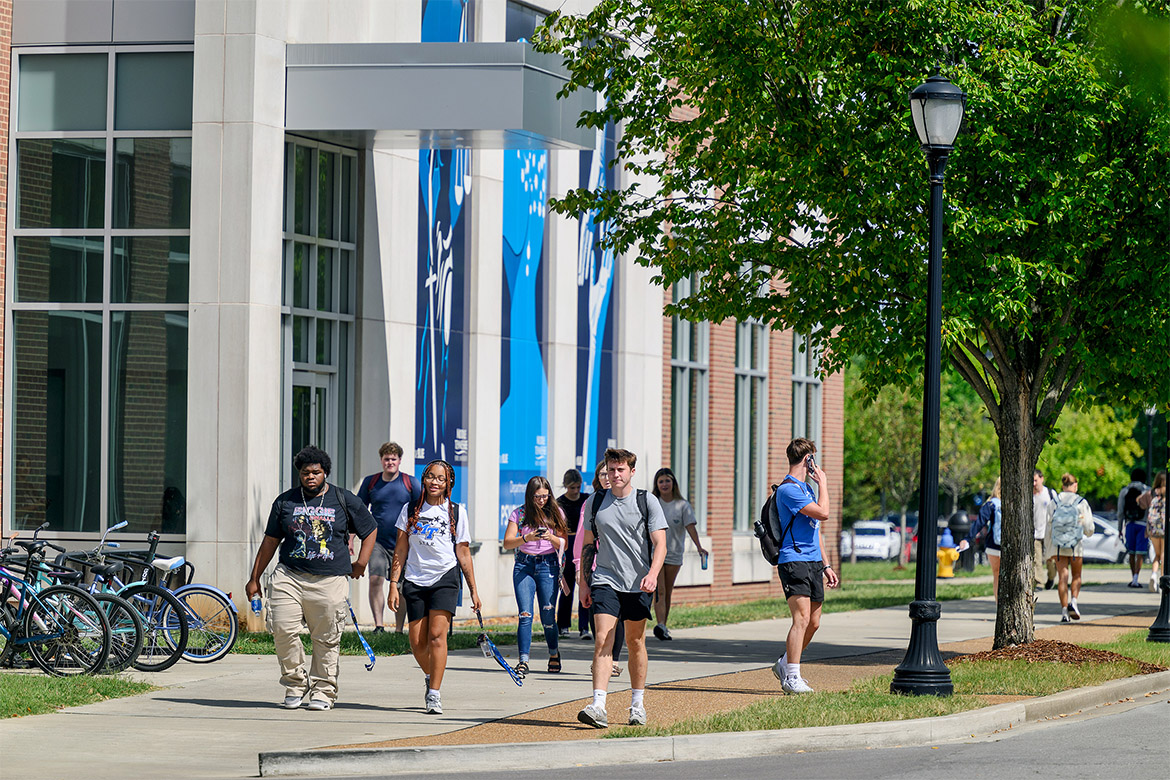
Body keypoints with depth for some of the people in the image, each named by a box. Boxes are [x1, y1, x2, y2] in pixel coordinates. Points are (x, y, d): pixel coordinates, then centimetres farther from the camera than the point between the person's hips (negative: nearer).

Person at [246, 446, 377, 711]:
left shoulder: (344, 500, 7)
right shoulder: (285, 502, 12)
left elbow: (370, 531, 19)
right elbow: (270, 542, 17)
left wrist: (361, 563, 9)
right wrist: (254, 579, 17)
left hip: (330, 580, -1)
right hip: (290, 576, 1)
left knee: (326, 639, -1)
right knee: (283, 629, -13)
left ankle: (323, 691, 11)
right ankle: (295, 683, 4)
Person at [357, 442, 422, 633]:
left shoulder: (411, 483, 0)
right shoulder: (370, 482, 5)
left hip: (402, 544, -1)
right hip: (378, 541, 1)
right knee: (375, 580, -17)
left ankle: (399, 629, 13)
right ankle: (378, 625, -13)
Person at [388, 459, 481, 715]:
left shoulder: (457, 512, 6)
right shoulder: (410, 510, 9)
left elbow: (463, 554, 9)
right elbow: (400, 550, 10)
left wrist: (473, 590, 7)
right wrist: (394, 584, 3)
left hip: (445, 578, -2)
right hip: (415, 580, 2)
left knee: (437, 635, -15)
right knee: (417, 641, 1)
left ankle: (434, 695, -15)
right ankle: (431, 678, 31)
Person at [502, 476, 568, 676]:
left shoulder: (555, 513, 5)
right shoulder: (519, 513, 3)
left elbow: (564, 545, 4)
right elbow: (507, 543, -3)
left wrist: (551, 538, -17)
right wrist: (527, 538, -20)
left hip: (548, 565, 0)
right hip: (524, 565, 0)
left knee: (548, 615, 1)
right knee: (525, 614, -11)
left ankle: (554, 653, 26)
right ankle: (523, 661, -12)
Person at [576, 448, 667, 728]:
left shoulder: (647, 502, 0)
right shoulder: (595, 502, 7)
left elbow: (660, 544, -4)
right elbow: (587, 544, 15)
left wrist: (652, 574, -20)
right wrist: (582, 582, 9)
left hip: (638, 585, -1)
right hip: (605, 581, 1)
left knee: (635, 643, 8)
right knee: (602, 641, -13)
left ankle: (637, 705, 22)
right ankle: (598, 707, -21)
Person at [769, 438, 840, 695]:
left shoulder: (806, 488, 21)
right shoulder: (788, 489, -11)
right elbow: (823, 512, -20)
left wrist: (825, 565, 23)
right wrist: (823, 483, -5)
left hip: (813, 562, 9)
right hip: (793, 561, -9)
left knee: (813, 623, 9)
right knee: (802, 618, -18)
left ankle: (784, 664, 26)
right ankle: (791, 678, -17)